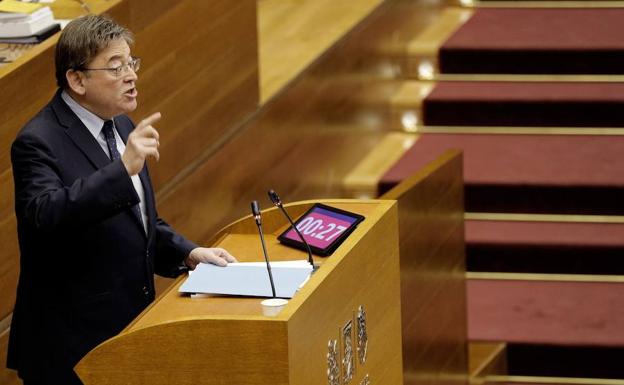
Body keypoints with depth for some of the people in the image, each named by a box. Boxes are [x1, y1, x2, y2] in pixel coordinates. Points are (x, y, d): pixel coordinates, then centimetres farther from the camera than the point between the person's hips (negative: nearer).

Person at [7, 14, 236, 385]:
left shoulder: (122, 127, 11)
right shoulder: (38, 143, -16)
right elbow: (47, 213, -36)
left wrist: (187, 252, 7)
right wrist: (123, 169, -43)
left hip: (131, 327, 8)